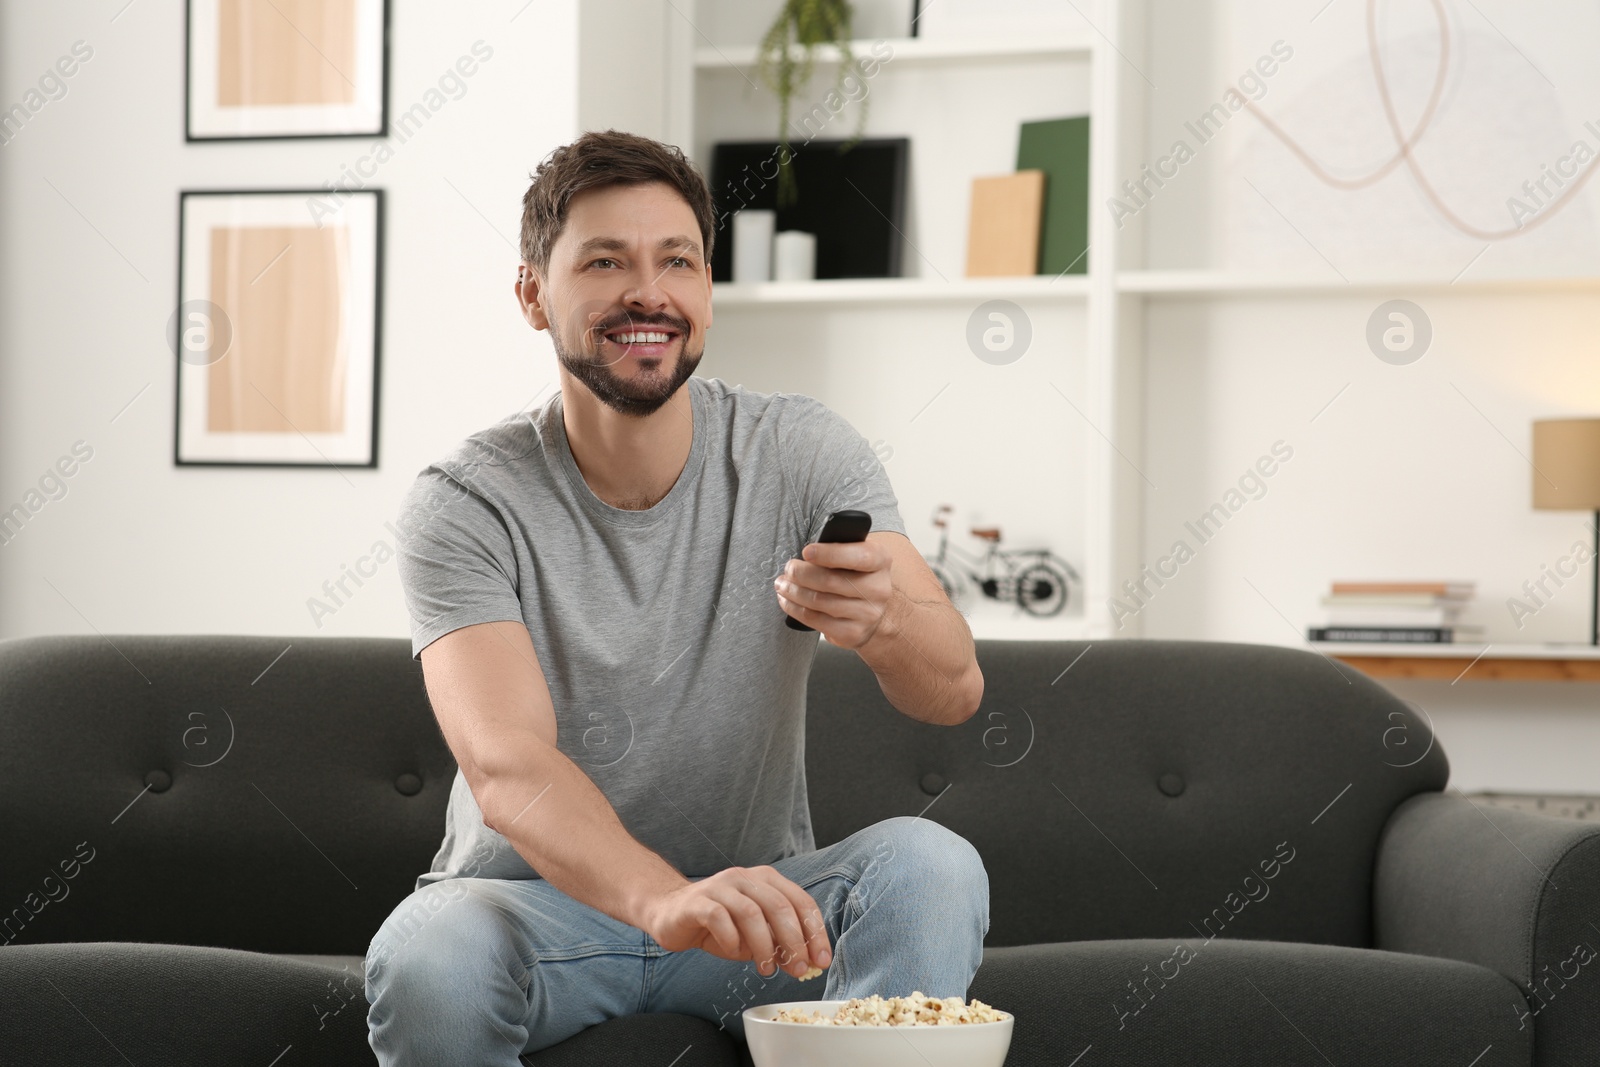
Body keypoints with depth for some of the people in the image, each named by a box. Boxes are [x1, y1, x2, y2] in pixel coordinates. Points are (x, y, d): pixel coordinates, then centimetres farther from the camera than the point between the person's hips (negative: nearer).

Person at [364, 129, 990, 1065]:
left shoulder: (803, 453, -6)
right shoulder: (466, 504, -13)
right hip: (541, 901, -2)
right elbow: (507, 768, -29)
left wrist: (885, 622, -44)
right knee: (425, 962, -35)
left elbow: (954, 692, -18)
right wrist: (665, 901, -50)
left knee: (931, 867, -28)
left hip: (753, 899, 2)